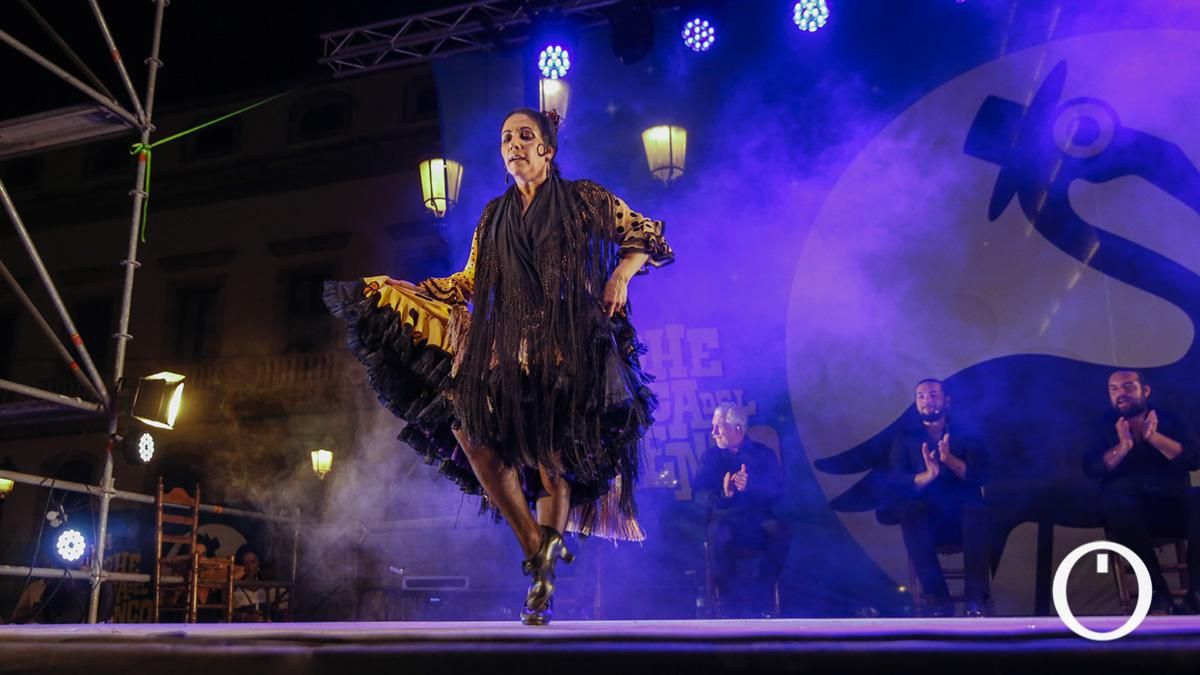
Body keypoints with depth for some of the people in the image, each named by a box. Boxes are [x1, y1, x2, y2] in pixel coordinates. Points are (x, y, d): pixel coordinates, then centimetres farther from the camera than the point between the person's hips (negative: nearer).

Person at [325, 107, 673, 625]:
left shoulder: (585, 199, 6)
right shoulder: (495, 217, 18)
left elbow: (647, 237, 12)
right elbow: (468, 285, 18)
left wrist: (622, 274, -6)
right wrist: (397, 291, 13)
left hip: (571, 347, -4)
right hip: (510, 348, 5)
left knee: (555, 456, -10)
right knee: (469, 428, -14)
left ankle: (543, 580, 6)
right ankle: (539, 551, 1)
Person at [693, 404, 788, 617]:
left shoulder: (764, 454, 12)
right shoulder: (711, 456, 14)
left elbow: (776, 492, -2)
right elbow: (700, 494, 0)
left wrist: (750, 486, -22)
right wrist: (723, 494, -22)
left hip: (758, 517, 0)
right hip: (725, 517, 0)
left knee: (778, 532, -32)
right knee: (719, 536, -35)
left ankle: (761, 595, -19)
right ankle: (729, 599, -19)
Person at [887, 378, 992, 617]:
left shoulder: (967, 436, 10)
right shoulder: (905, 439, 10)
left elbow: (980, 476, -4)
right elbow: (896, 482, -5)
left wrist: (950, 460, -22)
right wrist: (928, 475, -25)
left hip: (962, 518, 0)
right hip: (927, 520, 0)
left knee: (979, 512, -33)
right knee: (909, 510, -33)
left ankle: (977, 597, -34)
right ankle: (936, 595, -33)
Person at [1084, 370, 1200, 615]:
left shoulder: (1171, 421, 16)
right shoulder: (1104, 427, 15)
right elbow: (1092, 469, 1)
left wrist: (1154, 437, -8)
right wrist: (1123, 446, -11)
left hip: (1173, 503, 1)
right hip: (1129, 510, -1)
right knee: (1116, 504, -36)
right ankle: (1158, 592, -29)